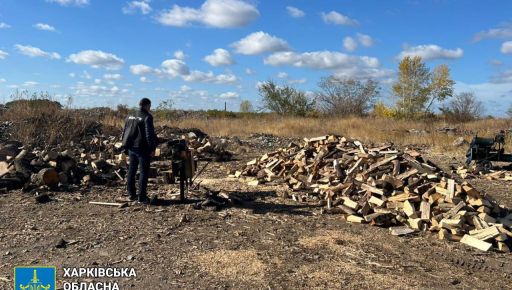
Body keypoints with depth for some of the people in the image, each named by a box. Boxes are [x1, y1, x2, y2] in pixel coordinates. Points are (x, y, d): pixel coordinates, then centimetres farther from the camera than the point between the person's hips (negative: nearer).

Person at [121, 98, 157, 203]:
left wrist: (126, 147, 20)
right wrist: (152, 149, -10)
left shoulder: (130, 116, 11)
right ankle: (142, 196, -2)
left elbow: (124, 133, 15)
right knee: (143, 172, -1)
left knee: (131, 171, 14)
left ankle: (131, 194, 21)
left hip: (131, 148, 7)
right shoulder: (147, 117, -11)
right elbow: (149, 134, -15)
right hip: (142, 149, -7)